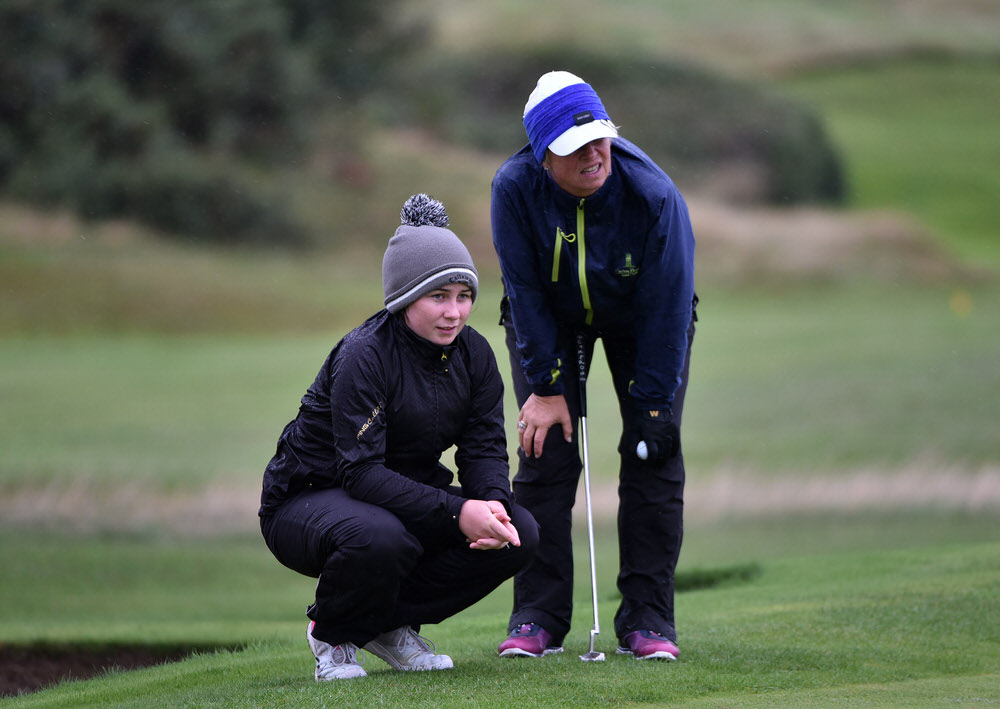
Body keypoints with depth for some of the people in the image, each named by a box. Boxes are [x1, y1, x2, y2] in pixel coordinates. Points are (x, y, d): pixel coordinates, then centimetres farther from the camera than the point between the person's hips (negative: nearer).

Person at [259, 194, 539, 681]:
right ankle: (333, 634, -7)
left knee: (518, 534, -14)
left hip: (405, 492, 7)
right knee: (379, 537, -41)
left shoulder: (473, 354, -3)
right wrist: (456, 512, -39)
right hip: (308, 498, -7)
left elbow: (484, 448, -3)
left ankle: (391, 623, 4)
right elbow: (361, 471, -31)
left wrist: (493, 502, -27)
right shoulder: (364, 355, -24)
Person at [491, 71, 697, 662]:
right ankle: (538, 619, -2)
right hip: (552, 319, 1)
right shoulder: (514, 190, -31)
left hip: (643, 320, -1)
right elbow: (525, 292, -21)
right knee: (545, 453, -8)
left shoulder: (653, 193, -34)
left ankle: (648, 620, -4)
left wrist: (652, 405, -25)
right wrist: (545, 386, -21)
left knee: (654, 458, -9)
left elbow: (668, 308, -27)